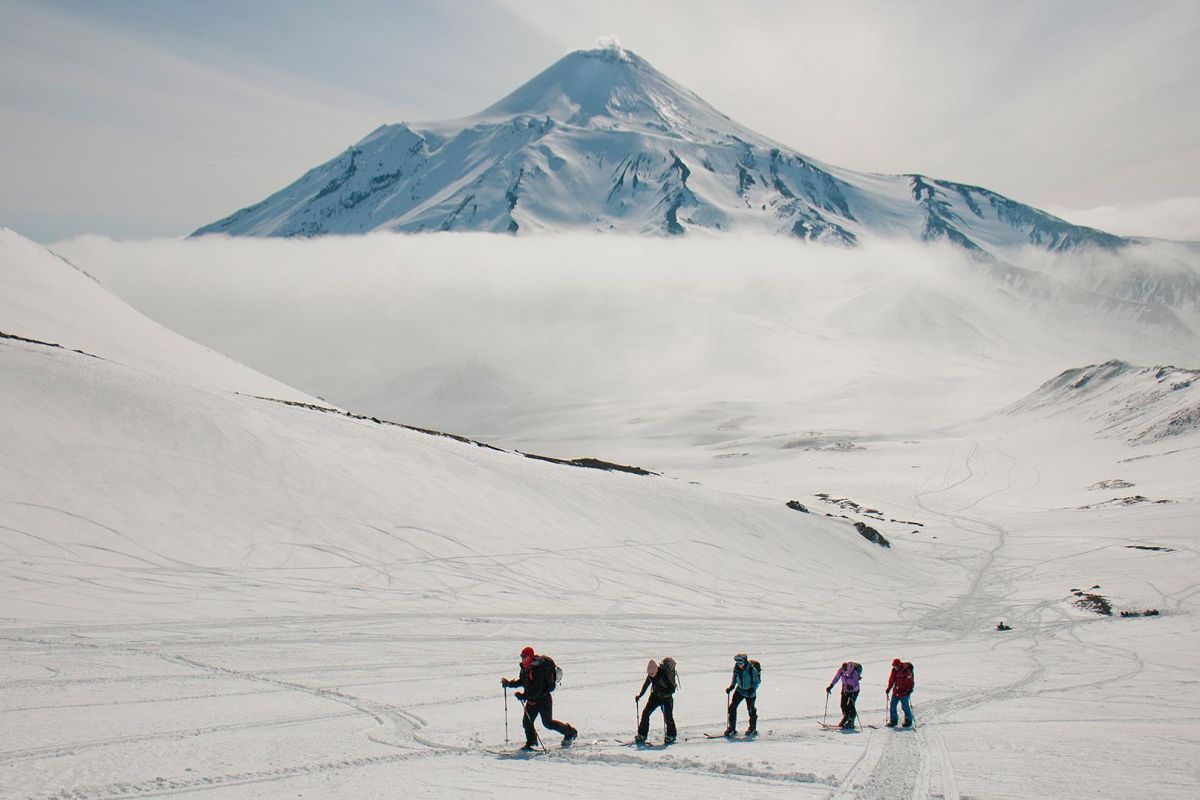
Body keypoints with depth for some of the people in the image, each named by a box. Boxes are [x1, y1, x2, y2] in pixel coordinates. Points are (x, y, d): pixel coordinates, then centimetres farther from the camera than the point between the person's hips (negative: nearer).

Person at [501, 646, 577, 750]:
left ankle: (570, 732, 27)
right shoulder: (525, 668, 0)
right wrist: (509, 684, 4)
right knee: (527, 721, -2)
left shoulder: (537, 670, -30)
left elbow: (537, 690, -32)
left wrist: (524, 695, -39)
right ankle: (531, 742, 13)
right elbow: (522, 681, 16)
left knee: (548, 723, 7)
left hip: (543, 699, -8)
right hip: (532, 700, 8)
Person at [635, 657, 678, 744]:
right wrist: (640, 694, 1)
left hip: (666, 697, -5)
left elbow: (672, 689, -25)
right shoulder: (650, 675, -12)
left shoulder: (665, 675, -30)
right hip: (655, 696, 5)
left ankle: (671, 735, 17)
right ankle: (642, 735, 8)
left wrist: (663, 693, -35)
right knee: (646, 712, -2)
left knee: (668, 716, -6)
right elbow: (646, 684, 7)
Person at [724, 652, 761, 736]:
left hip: (750, 691, -5)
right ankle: (732, 727, 6)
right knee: (732, 706, -4)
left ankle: (753, 728, 27)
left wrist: (753, 689, -28)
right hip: (740, 689, 5)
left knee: (751, 709, 5)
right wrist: (732, 686, -4)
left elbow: (757, 681, -14)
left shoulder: (752, 669, -24)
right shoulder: (736, 667, -9)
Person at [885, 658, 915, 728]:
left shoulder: (906, 671, -15)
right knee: (892, 706, 3)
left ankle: (908, 721, 11)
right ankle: (893, 721, 12)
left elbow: (910, 681, -13)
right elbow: (891, 679, 12)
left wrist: (909, 690, -20)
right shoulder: (894, 670, 2)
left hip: (904, 691, -6)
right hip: (896, 691, 6)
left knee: (905, 706, -5)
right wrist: (889, 688, 10)